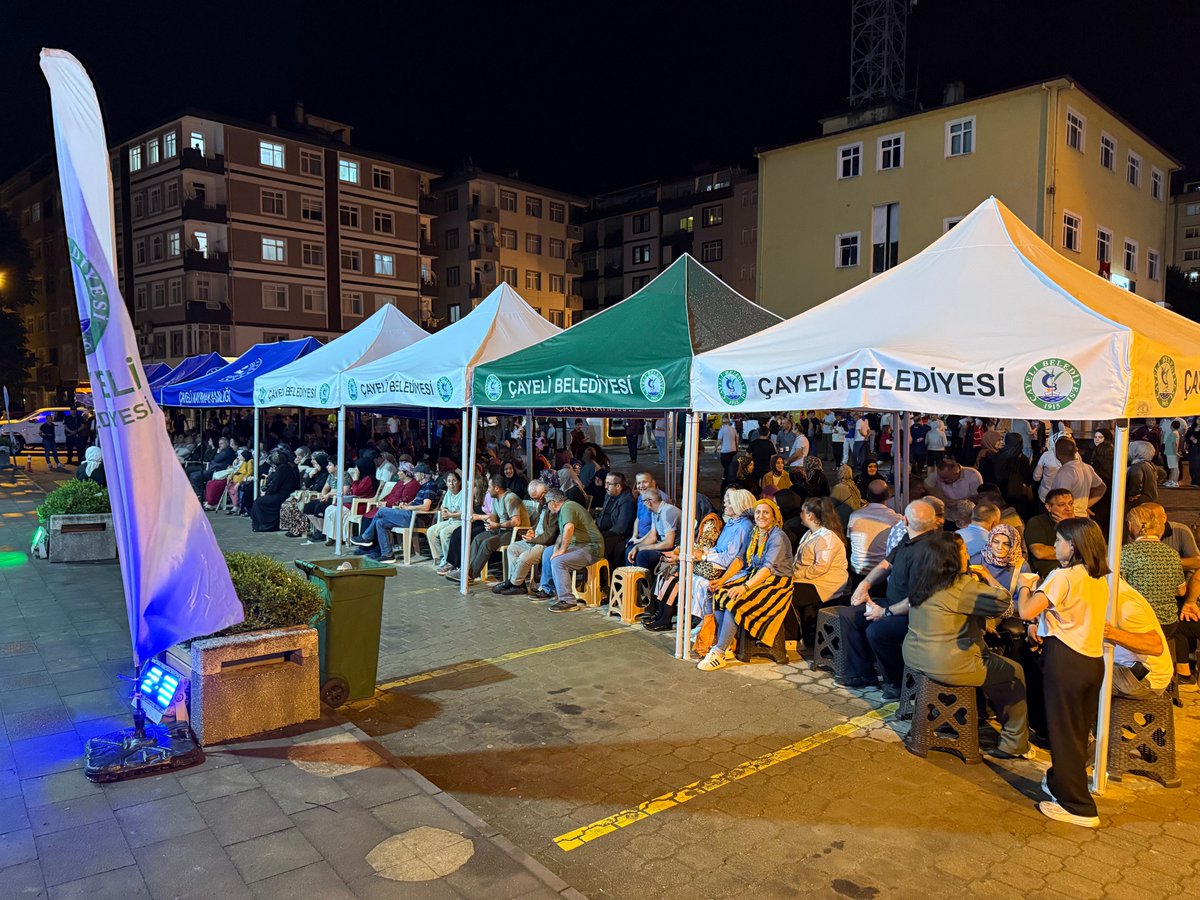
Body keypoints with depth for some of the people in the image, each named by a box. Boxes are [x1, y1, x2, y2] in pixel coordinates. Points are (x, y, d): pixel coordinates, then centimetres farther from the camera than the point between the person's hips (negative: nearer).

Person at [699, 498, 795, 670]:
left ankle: (719, 654, -19)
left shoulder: (778, 537, -15)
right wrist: (723, 579, -3)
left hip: (776, 582, -8)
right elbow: (741, 559, 9)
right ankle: (726, 647, -6)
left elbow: (769, 568, -25)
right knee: (719, 593, -11)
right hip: (754, 576, 8)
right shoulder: (755, 533, 12)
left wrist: (745, 587, -34)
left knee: (735, 601, -26)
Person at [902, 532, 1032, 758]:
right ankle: (1014, 745, 21)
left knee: (992, 658, 29)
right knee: (1015, 673, 11)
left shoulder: (922, 582, 5)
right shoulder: (961, 586, -21)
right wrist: (987, 578, -4)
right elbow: (1004, 603, -19)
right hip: (946, 666, -9)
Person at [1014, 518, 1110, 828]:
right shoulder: (1100, 580, 9)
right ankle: (1061, 782, 36)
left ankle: (1078, 808, 11)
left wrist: (1025, 587, -4)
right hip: (1094, 660, 8)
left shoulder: (1063, 577, -17)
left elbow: (1026, 611, -22)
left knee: (1064, 733, 3)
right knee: (1078, 731, 20)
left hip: (1066, 661, -8)